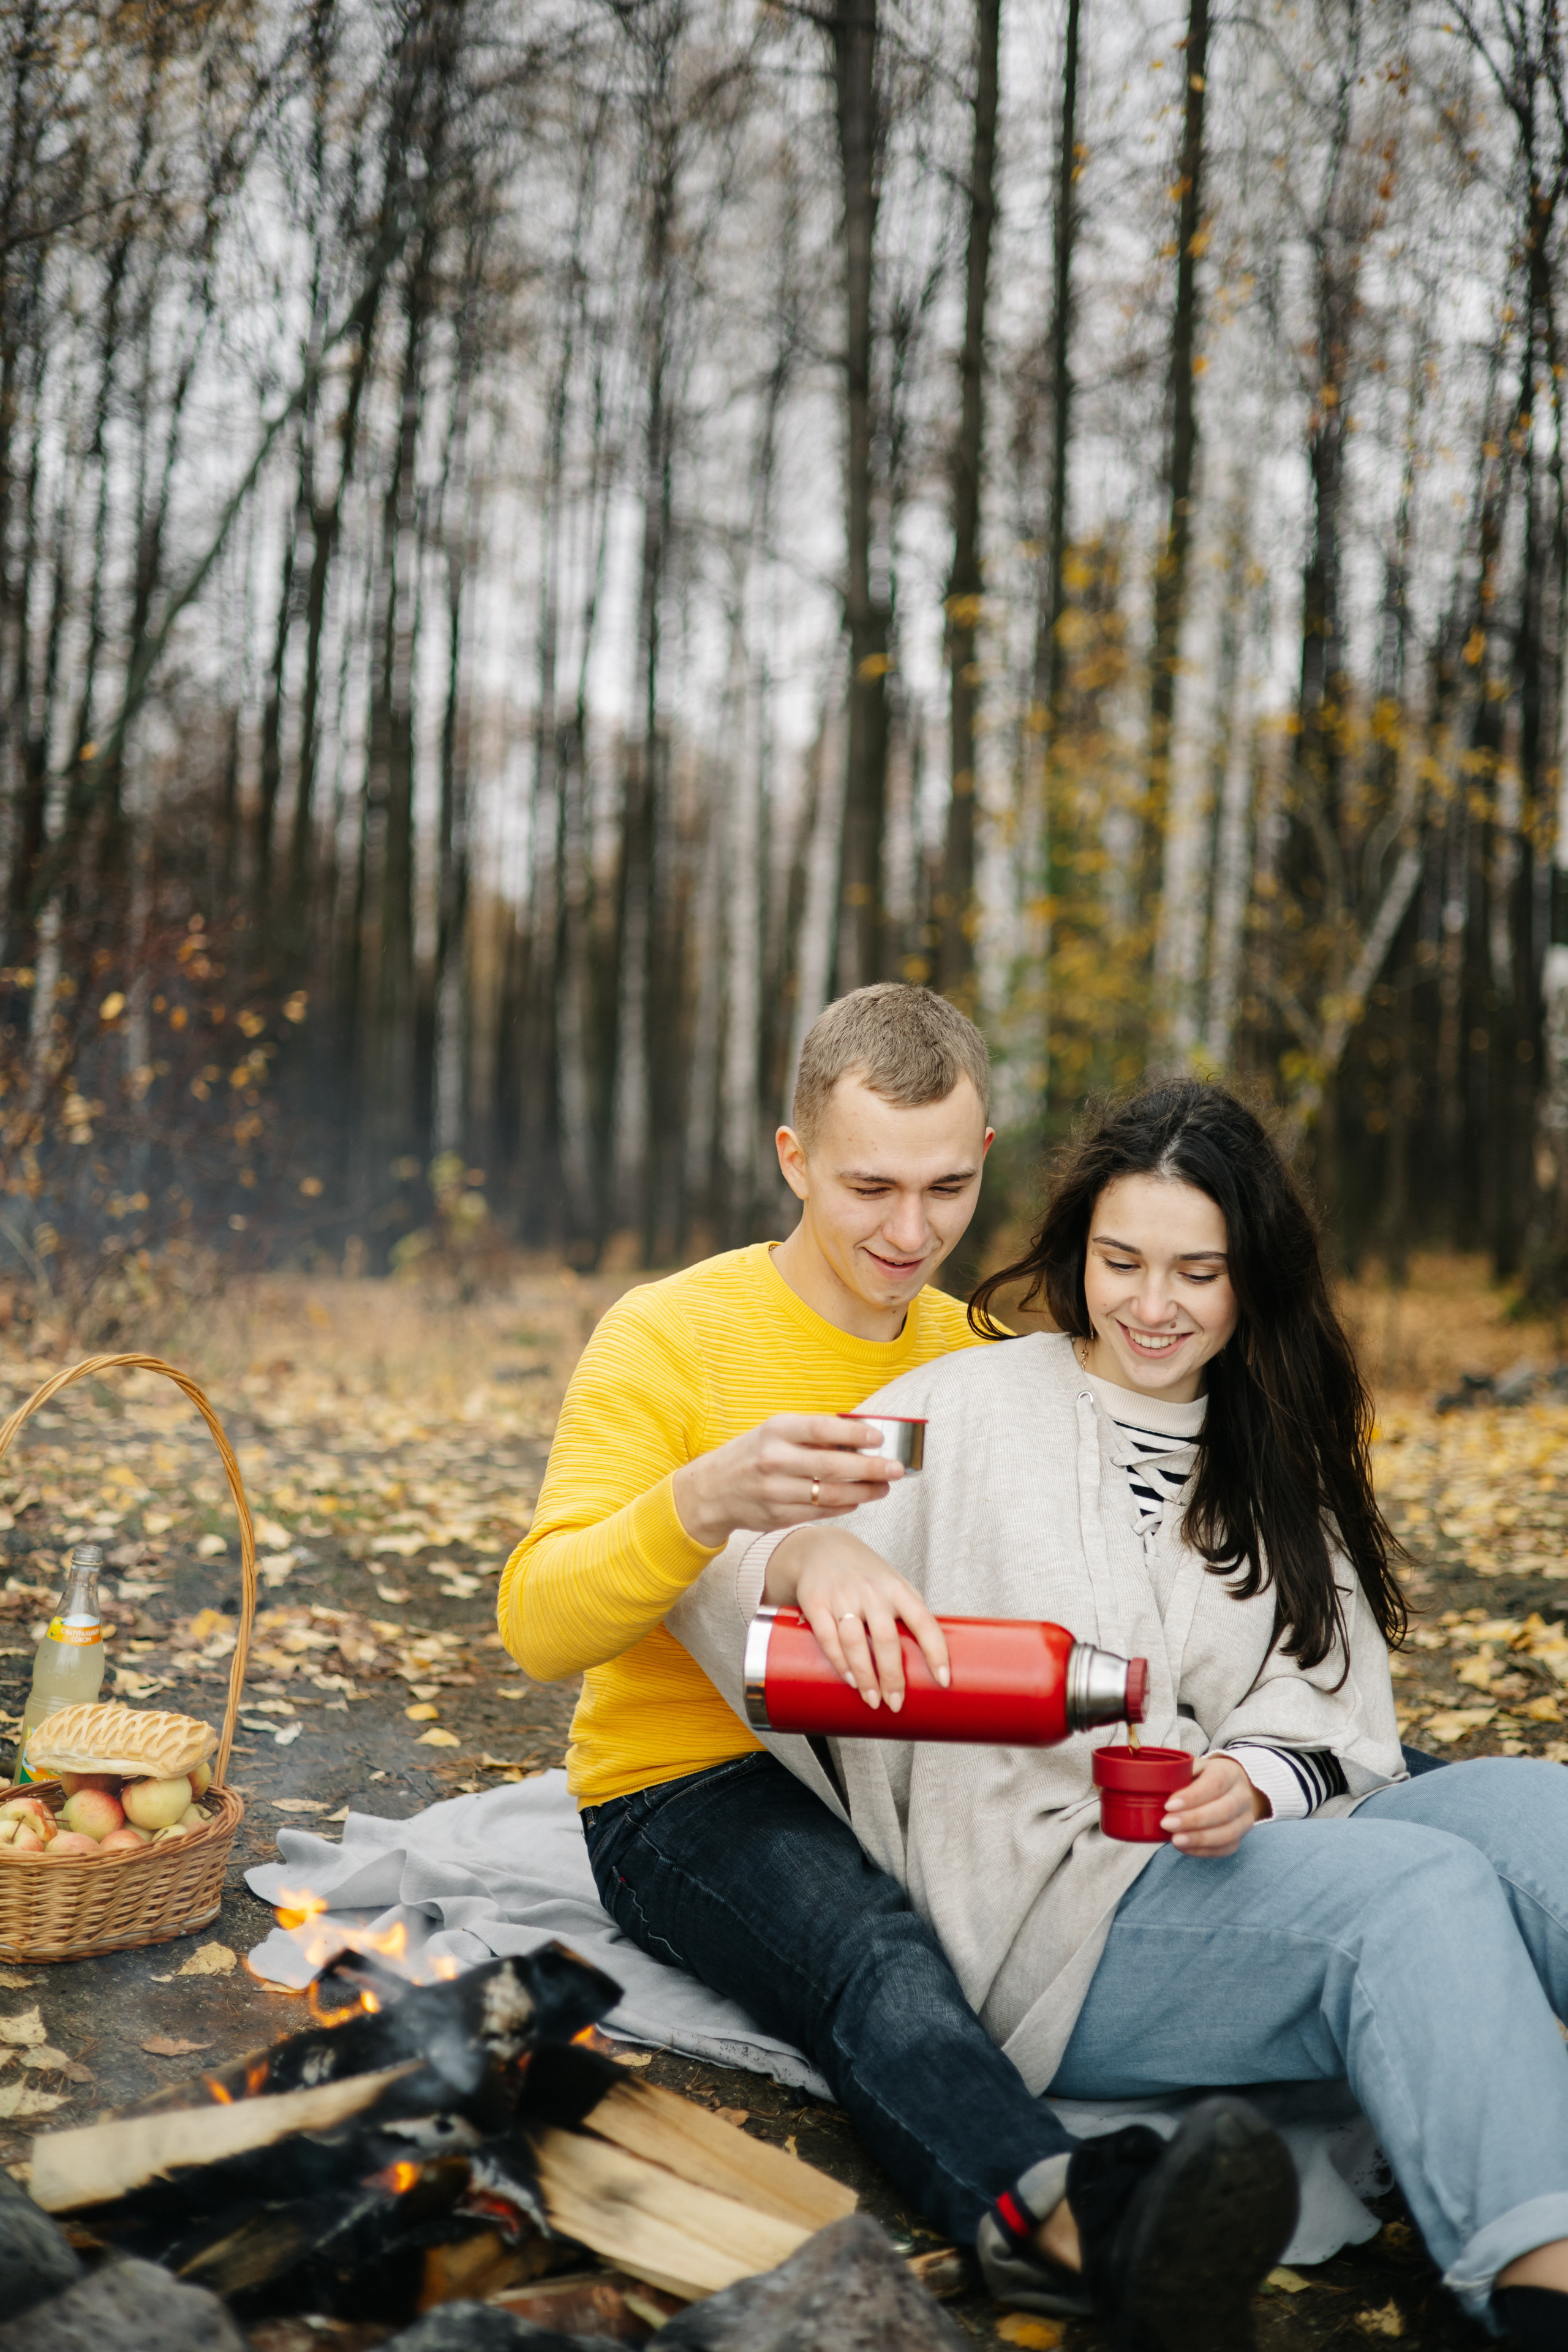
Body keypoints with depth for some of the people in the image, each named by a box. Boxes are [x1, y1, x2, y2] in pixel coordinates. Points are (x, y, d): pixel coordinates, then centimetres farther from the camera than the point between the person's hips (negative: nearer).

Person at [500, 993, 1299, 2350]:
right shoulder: (668, 1338, -7)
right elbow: (538, 1629, -17)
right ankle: (1086, 2225, -62)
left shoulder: (977, 1357, 10)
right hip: (687, 1791, -6)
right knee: (873, 1948, -38)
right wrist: (706, 1500, -37)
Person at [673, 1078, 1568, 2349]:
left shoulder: (1280, 1462, 18)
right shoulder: (971, 1410, 3)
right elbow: (717, 1558, -7)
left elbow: (1328, 1719, 9)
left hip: (1251, 1868, 4)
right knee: (1422, 1885, -31)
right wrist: (818, 1554, -32)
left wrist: (1254, 1787, -16)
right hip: (1058, 1904, -4)